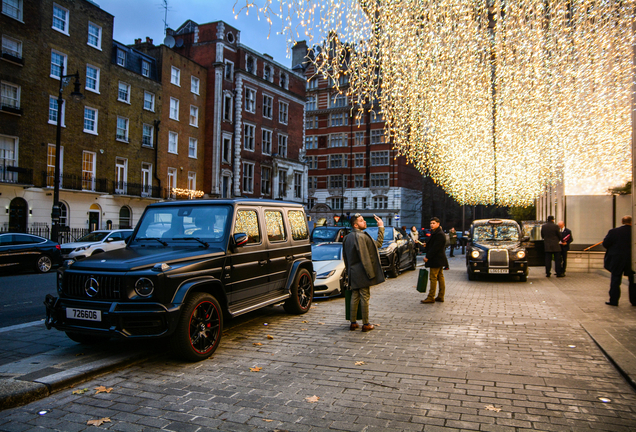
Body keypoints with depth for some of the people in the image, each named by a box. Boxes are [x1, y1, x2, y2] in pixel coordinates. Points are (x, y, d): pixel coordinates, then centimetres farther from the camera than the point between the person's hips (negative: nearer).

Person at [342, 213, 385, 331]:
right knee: (365, 297, 0)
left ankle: (353, 323, 20)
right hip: (362, 273, -8)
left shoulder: (348, 237, 11)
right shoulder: (361, 236, -18)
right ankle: (366, 324, 8)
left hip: (353, 273, 8)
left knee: (354, 297, 14)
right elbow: (378, 244, -15)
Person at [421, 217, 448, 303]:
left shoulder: (439, 234, -17)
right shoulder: (435, 233, 16)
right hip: (440, 260, 11)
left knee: (433, 278, -8)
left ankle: (431, 297, -5)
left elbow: (435, 248, -22)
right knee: (440, 277, 12)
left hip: (436, 260, -11)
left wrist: (427, 257, -21)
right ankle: (441, 296, 18)